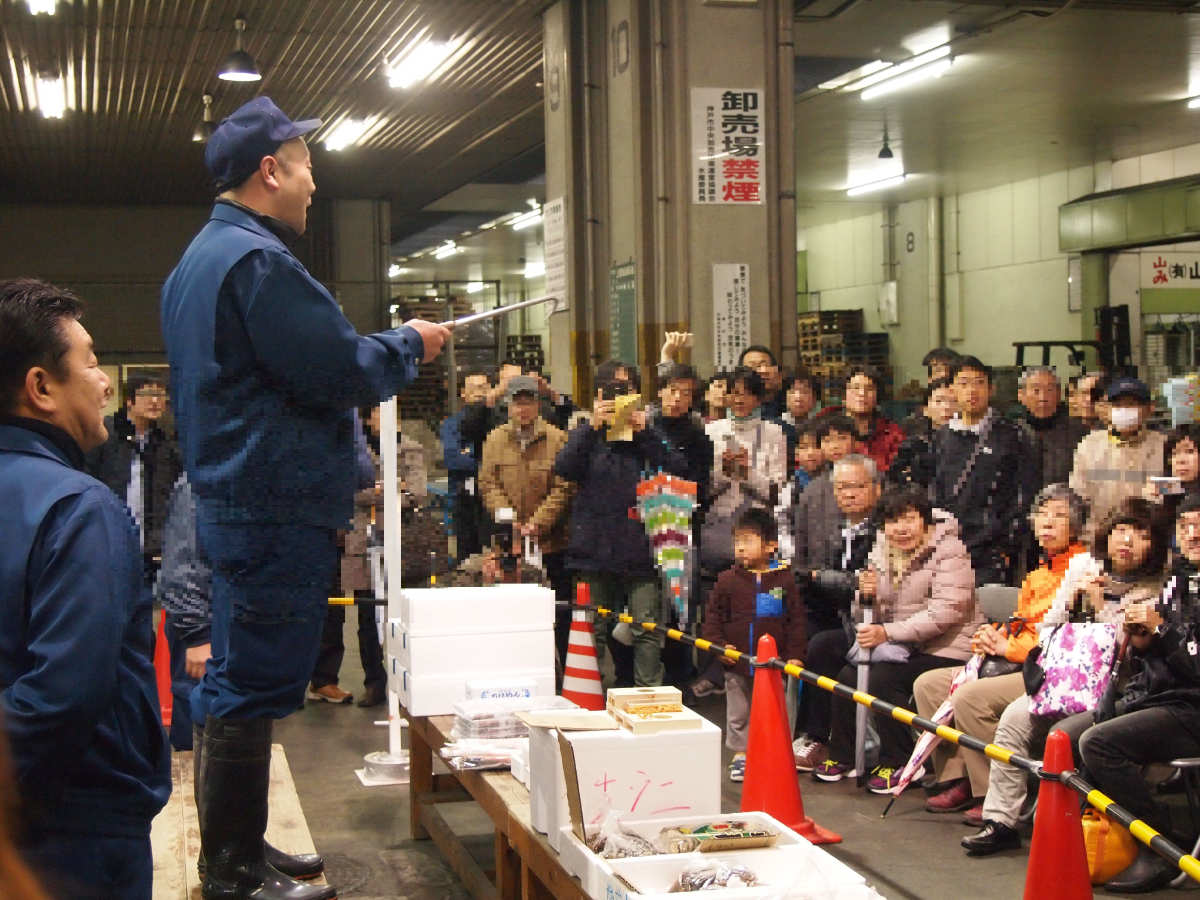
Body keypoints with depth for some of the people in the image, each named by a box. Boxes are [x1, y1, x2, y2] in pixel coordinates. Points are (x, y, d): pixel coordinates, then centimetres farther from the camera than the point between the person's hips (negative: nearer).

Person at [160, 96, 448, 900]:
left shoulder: (199, 259, 17)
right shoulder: (257, 261, -17)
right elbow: (341, 373, -19)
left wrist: (388, 346, 22)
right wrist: (411, 345, -2)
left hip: (234, 497, 11)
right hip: (281, 508, -11)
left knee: (235, 685, 17)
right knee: (251, 692, -5)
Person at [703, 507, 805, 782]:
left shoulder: (784, 579, -4)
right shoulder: (728, 580, -2)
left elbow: (796, 619, -1)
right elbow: (713, 615, 3)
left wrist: (795, 654, -5)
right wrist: (718, 644, -8)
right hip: (736, 663, 1)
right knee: (738, 713, 11)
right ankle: (740, 754, 24)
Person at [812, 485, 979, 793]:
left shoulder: (949, 551, -13)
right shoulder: (882, 551, 10)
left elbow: (945, 613, -25)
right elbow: (877, 615, 15)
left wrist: (887, 632, -29)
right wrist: (867, 594, -11)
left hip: (944, 649, -7)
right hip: (902, 647, 7)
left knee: (884, 678, -27)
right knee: (848, 676, -12)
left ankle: (899, 763, -11)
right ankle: (842, 757, 5)